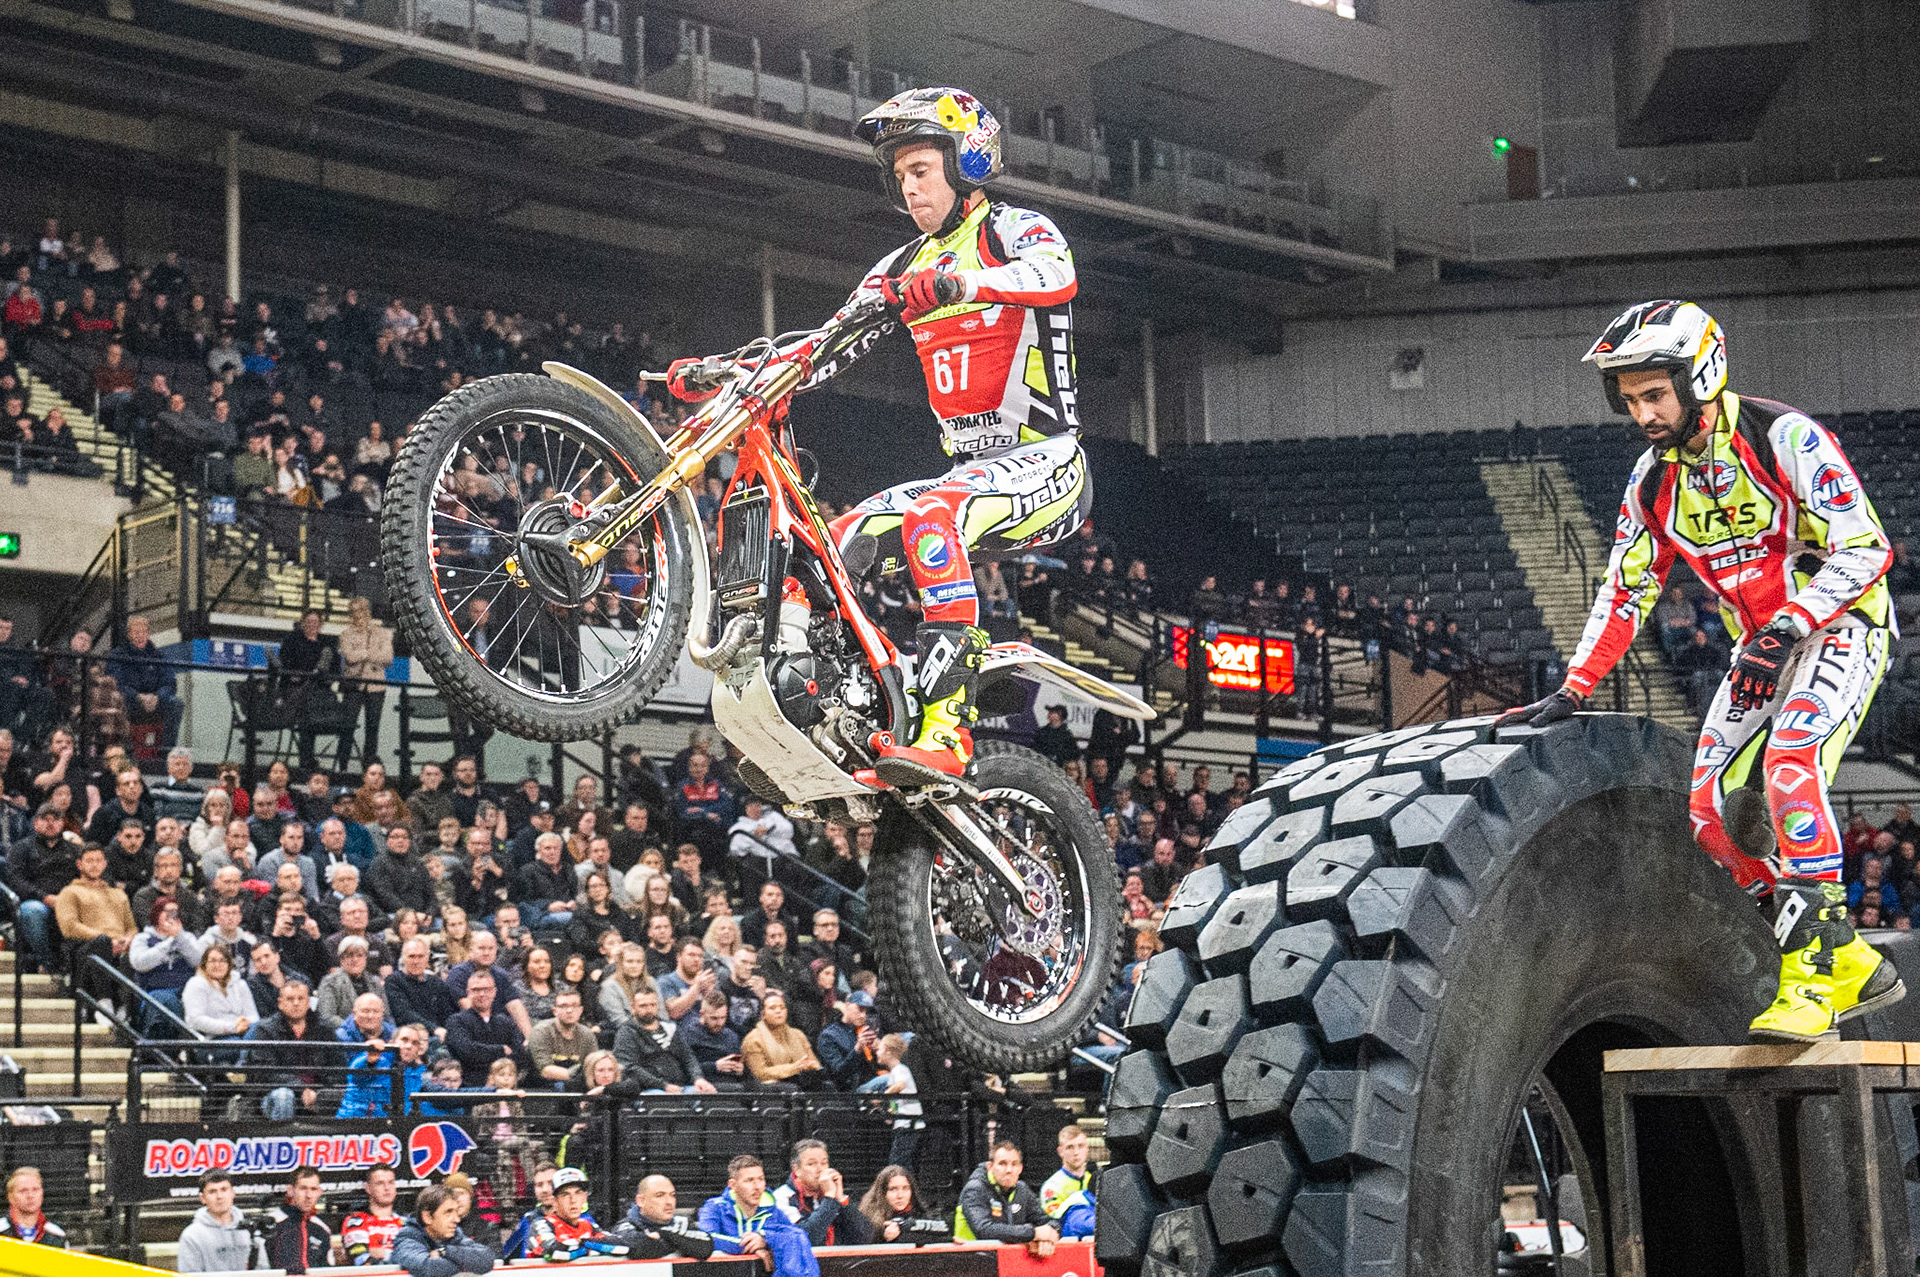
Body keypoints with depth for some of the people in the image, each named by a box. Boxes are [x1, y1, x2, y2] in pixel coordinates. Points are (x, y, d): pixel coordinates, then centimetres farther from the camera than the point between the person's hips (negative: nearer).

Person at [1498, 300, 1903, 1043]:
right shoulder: (1654, 480, 0)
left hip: (1840, 624, -7)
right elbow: (1626, 591, 7)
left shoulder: (1786, 440, -20)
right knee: (1713, 814, -5)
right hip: (1764, 645, 7)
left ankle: (1812, 976, -28)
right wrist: (1572, 692, -1)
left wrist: (1789, 625, -34)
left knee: (1790, 764, -32)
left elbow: (1864, 549, -22)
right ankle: (1851, 967, 4)